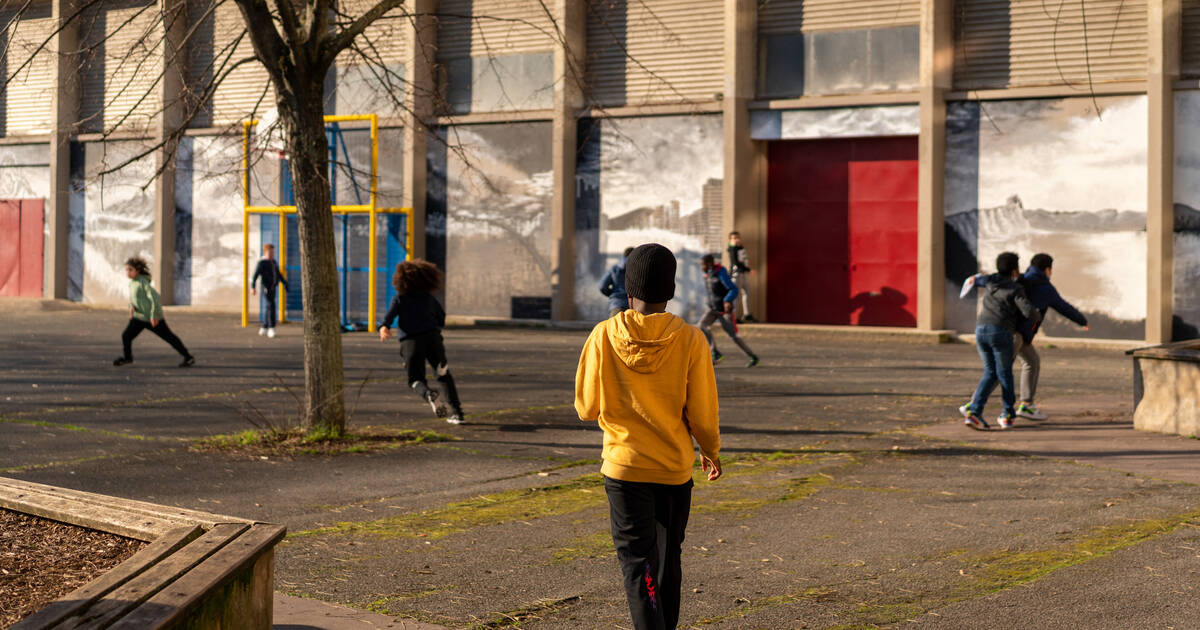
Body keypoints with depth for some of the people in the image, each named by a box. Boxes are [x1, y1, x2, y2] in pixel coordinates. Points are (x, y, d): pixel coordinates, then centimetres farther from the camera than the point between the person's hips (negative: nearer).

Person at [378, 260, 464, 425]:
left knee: (416, 379, 8)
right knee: (444, 375, 15)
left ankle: (430, 395, -27)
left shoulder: (400, 298, 8)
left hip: (411, 341, -2)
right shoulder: (429, 298, 16)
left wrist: (384, 327, -25)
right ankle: (456, 412, 4)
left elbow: (390, 314, -10)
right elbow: (442, 321, 21)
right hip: (432, 337, 2)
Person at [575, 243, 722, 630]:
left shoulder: (604, 336, -9)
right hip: (676, 467, 2)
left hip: (624, 467, -2)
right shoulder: (690, 340, -9)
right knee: (668, 561, 20)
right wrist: (711, 451, 14)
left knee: (639, 565, -1)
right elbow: (702, 414, -5)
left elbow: (586, 408, -3)